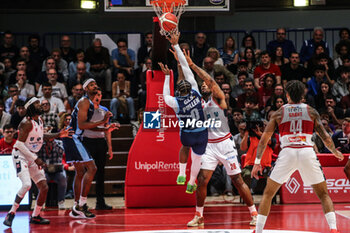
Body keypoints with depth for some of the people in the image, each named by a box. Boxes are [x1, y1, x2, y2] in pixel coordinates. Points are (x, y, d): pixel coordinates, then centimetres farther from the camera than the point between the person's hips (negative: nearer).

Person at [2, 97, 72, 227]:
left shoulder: (40, 121, 9)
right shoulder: (27, 123, -17)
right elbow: (20, 143, -21)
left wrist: (58, 135, 16)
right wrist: (35, 159, -22)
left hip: (32, 157, 9)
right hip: (20, 155, -9)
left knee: (44, 187, 3)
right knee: (27, 184, -26)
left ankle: (35, 216, 16)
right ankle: (11, 214, -16)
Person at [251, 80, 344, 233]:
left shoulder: (279, 113, 13)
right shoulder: (311, 112, 13)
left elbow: (264, 139, 10)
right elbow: (325, 137, 10)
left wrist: (257, 162, 17)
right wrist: (335, 152, 28)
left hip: (287, 152, 0)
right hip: (307, 152, 0)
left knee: (268, 194, 14)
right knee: (323, 194, 13)